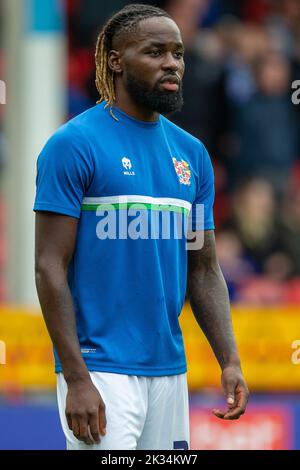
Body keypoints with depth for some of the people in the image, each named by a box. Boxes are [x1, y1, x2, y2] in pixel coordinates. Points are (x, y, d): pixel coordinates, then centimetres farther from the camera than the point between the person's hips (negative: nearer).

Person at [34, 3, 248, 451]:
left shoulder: (191, 153, 11)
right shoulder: (73, 145, -8)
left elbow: (204, 271, 15)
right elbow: (50, 268, -11)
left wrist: (230, 361, 1)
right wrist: (77, 380, -18)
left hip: (170, 371, 7)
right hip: (102, 370, -7)